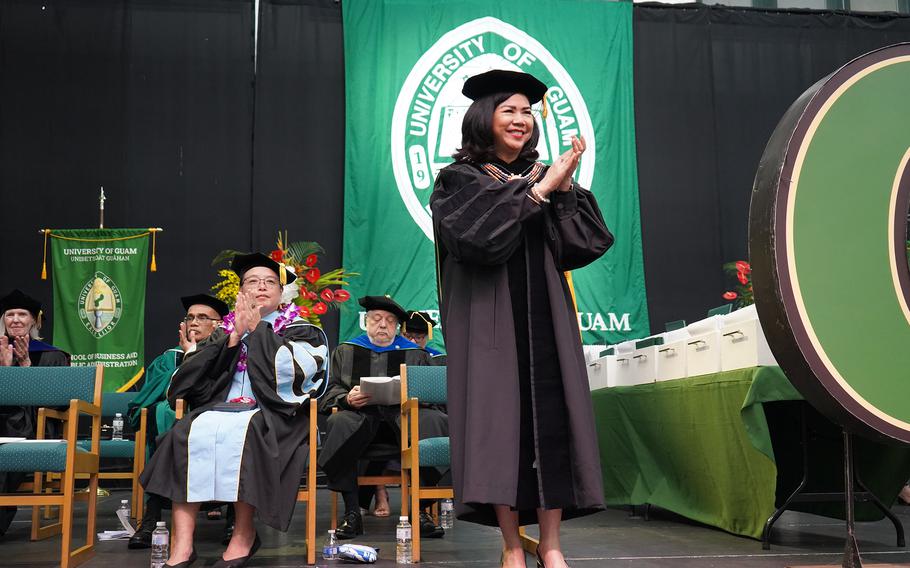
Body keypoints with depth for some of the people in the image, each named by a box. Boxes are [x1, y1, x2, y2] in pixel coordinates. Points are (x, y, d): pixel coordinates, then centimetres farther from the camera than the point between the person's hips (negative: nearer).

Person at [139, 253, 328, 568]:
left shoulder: (300, 330, 13)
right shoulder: (227, 330, 21)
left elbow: (288, 370, -9)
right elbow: (196, 377, 7)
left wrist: (257, 329, -1)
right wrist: (234, 336, -1)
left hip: (274, 414, -3)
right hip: (222, 407, 3)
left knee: (239, 432, -35)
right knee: (189, 433, -29)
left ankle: (244, 534, -23)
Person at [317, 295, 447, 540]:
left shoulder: (416, 353, 21)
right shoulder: (346, 351, 24)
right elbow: (331, 389, 12)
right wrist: (347, 399, -11)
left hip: (404, 414, 0)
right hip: (360, 415, 0)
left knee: (433, 421, -33)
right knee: (339, 423, -36)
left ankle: (423, 509, -29)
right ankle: (352, 512, -30)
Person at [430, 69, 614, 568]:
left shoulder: (546, 178, 15)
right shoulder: (458, 181, 4)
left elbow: (581, 244, 5)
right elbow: (479, 235, -15)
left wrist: (564, 189, -8)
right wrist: (539, 190, -12)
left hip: (544, 319, 4)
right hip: (490, 320, -3)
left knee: (551, 420, -2)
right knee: (497, 418, -6)